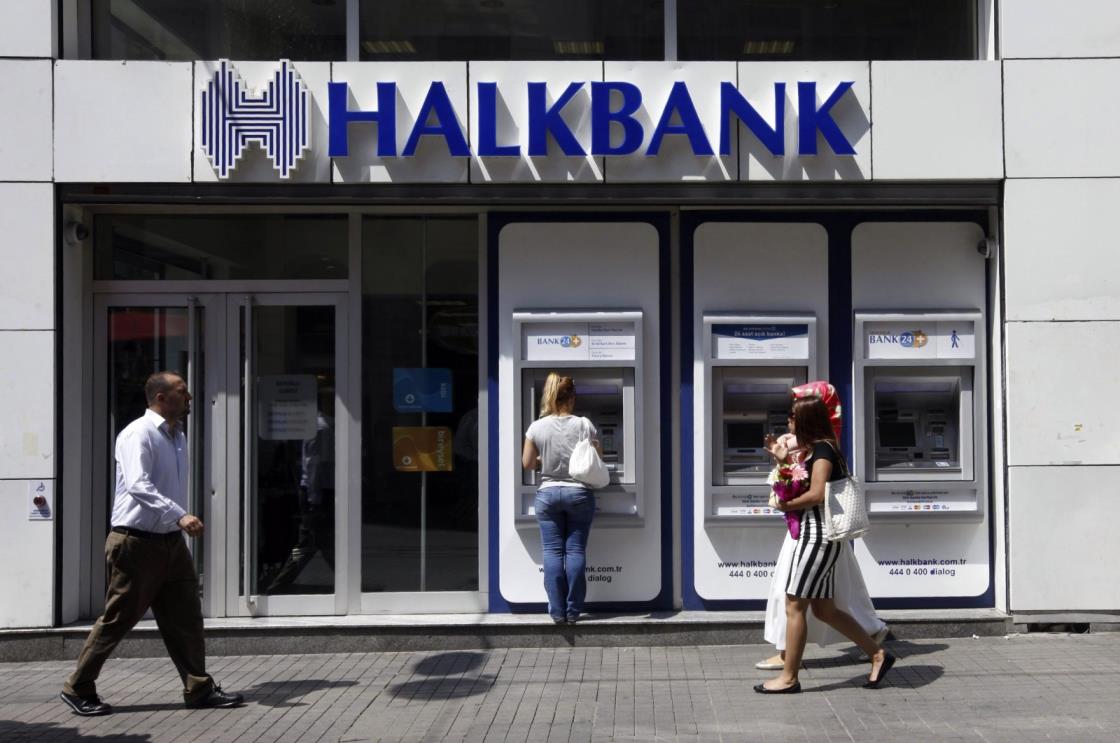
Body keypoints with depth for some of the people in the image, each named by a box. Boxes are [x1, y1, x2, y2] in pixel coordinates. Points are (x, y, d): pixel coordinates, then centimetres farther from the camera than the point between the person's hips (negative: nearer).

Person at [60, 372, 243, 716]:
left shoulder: (177, 437, 12)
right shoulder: (138, 435, -16)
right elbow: (138, 486, -30)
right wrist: (180, 515, -39)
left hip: (170, 540, 8)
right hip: (137, 542, -8)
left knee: (185, 616, 7)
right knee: (118, 619, 1)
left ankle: (199, 689, 13)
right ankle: (78, 689, 16)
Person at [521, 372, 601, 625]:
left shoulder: (537, 427, -5)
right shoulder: (584, 425, -7)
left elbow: (527, 463, 0)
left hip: (548, 493, 0)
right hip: (579, 493, 0)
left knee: (552, 551, 3)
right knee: (575, 551, 3)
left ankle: (558, 611, 2)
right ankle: (573, 611, 4)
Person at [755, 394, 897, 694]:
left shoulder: (822, 449, -11)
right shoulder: (816, 450, 18)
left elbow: (816, 493, -22)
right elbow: (801, 483, 20)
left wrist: (786, 505, -9)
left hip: (819, 534, -10)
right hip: (821, 536, 10)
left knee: (794, 606, -5)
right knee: (824, 609, 12)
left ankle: (788, 677, 1)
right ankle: (878, 654, 17)